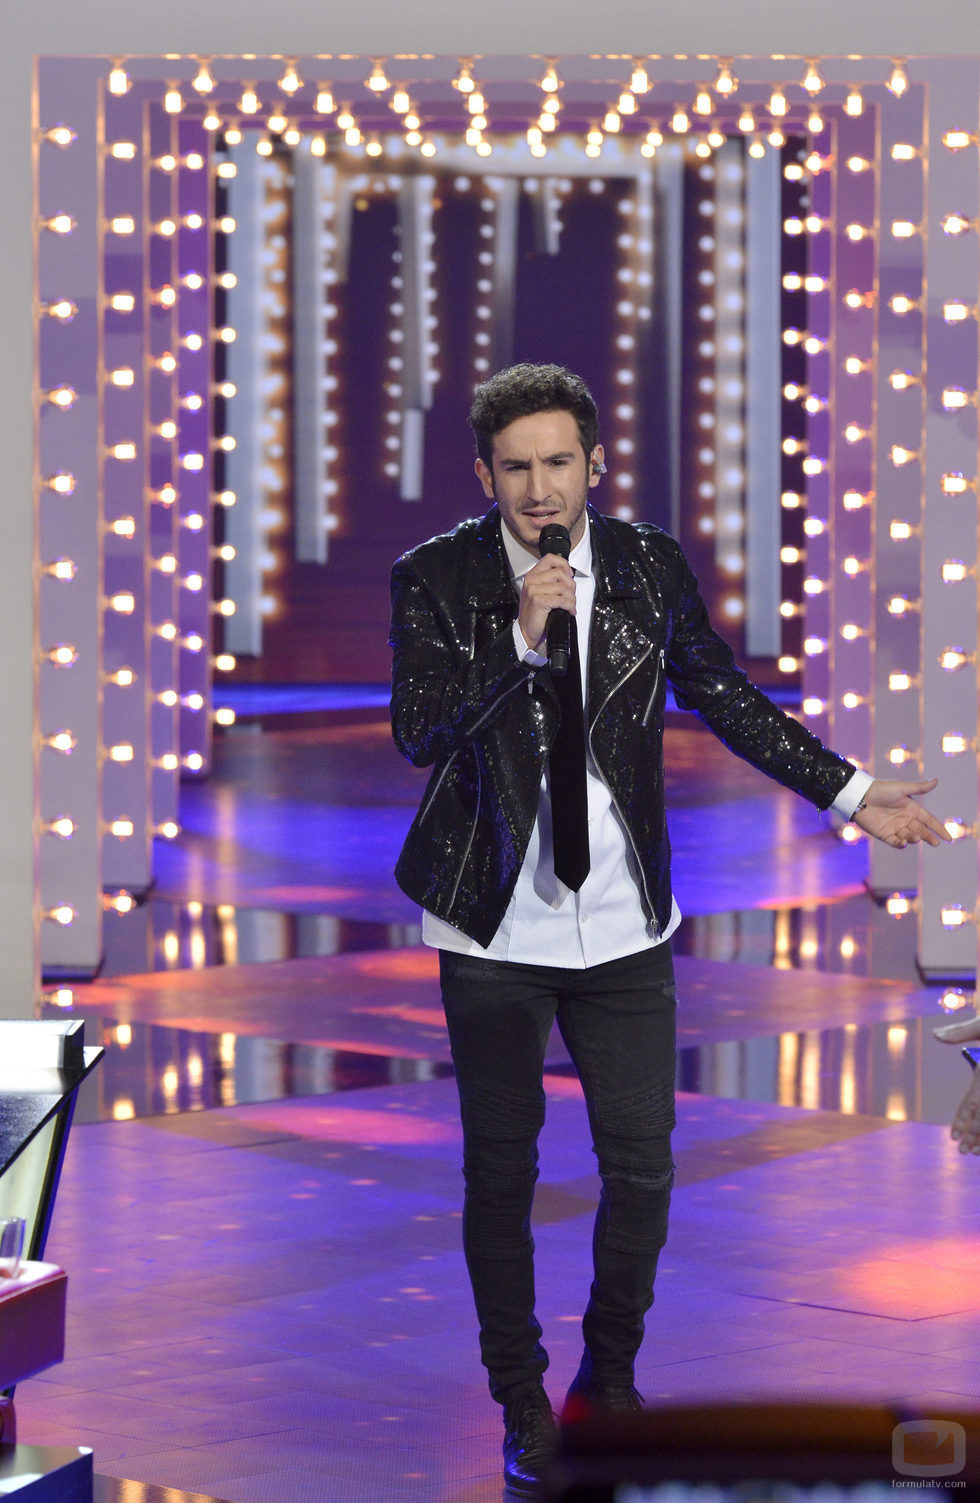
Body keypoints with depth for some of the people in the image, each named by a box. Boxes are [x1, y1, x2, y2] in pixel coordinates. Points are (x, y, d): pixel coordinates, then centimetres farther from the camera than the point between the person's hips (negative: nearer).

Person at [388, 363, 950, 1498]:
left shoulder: (651, 566, 0)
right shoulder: (436, 578, -7)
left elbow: (723, 697, 12)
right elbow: (418, 729, -16)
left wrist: (851, 795, 14)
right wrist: (522, 638, -27)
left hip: (624, 927, 2)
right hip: (495, 932, -2)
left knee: (642, 1168, 5)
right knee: (501, 1170, 8)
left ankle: (610, 1380, 28)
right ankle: (522, 1406, 25)